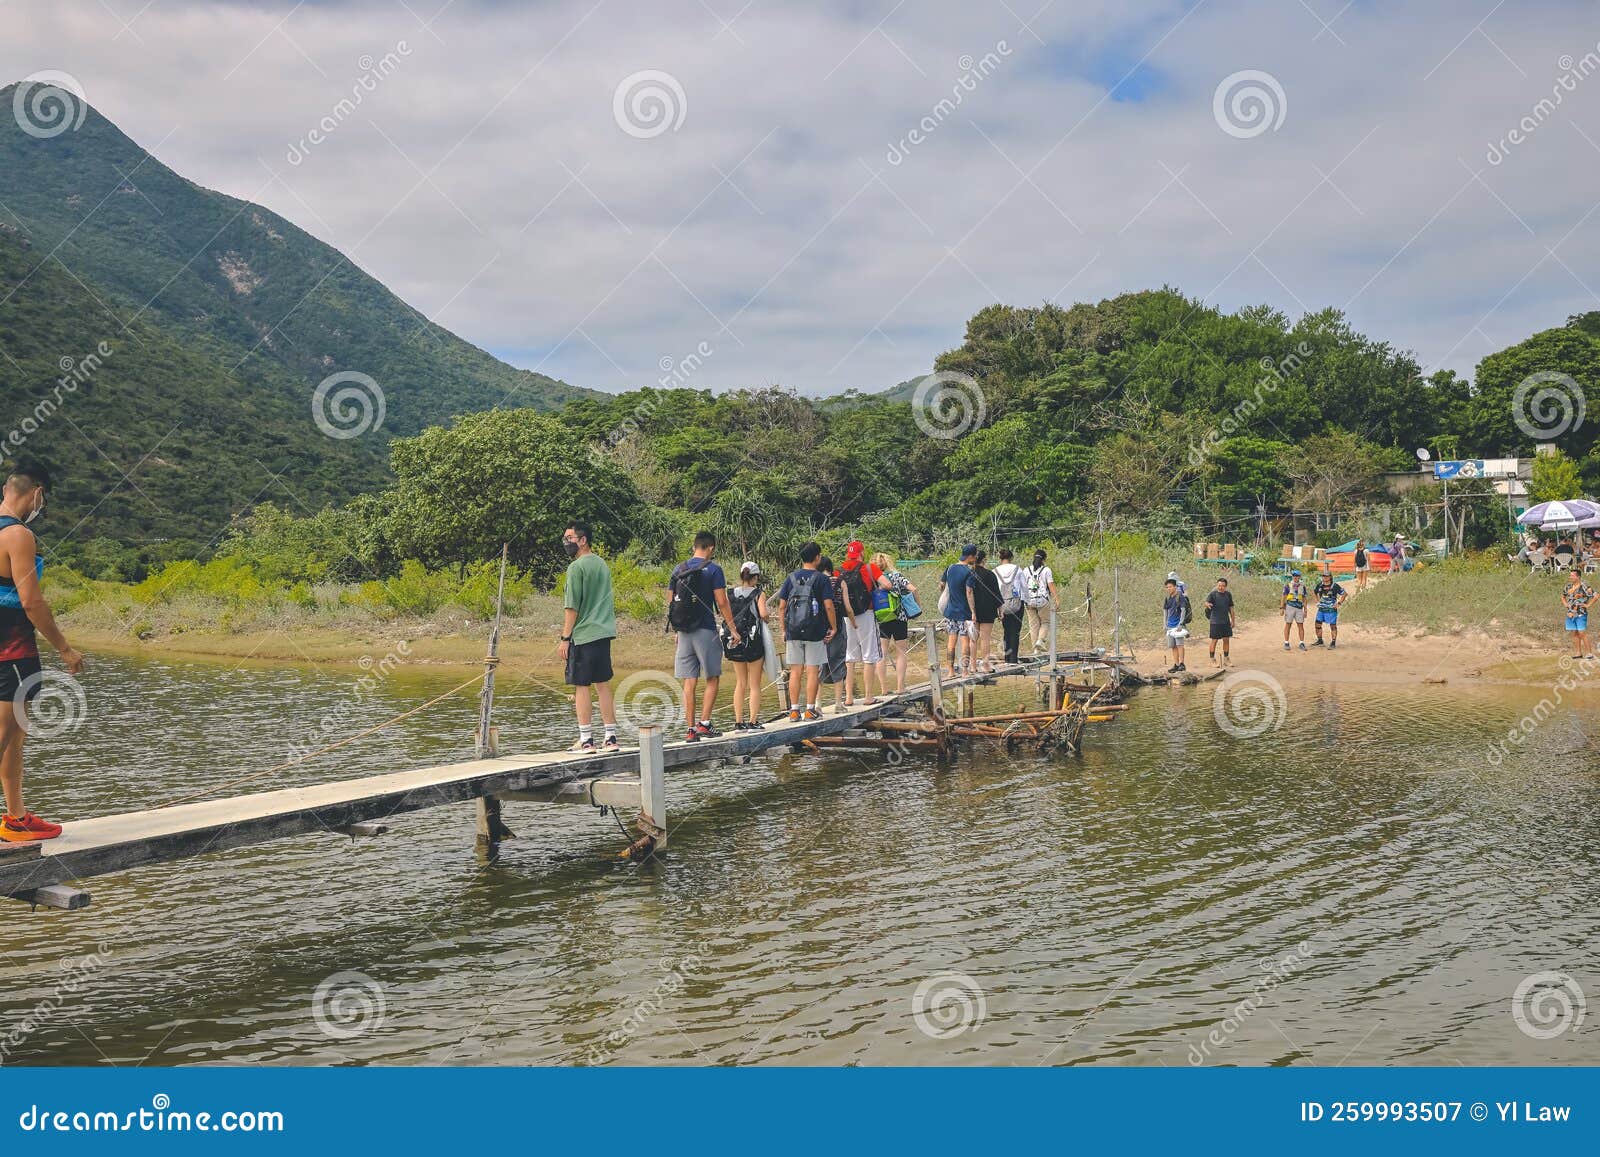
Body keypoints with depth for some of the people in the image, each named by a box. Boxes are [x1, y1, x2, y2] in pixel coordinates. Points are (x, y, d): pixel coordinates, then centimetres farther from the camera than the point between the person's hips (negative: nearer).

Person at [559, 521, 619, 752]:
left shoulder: (576, 567, -10)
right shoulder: (602, 564, 15)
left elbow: (572, 606, -12)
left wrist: (565, 638, -9)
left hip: (583, 635, -8)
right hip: (604, 632, 8)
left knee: (581, 686, -3)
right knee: (603, 684, 10)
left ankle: (586, 740, -3)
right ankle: (611, 737, 11)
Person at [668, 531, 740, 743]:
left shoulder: (678, 569, 9)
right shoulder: (713, 569, -6)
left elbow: (671, 602, 11)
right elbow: (722, 602, -10)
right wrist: (733, 630, -3)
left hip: (684, 632, 5)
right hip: (705, 630, -5)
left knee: (689, 682, 6)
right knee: (712, 679, 6)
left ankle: (691, 730, 5)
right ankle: (704, 724, -3)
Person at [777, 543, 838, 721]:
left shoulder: (791, 578, 7)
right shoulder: (822, 579, -4)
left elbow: (781, 606, 5)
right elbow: (828, 606, -11)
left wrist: (784, 629, 12)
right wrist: (834, 627, 0)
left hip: (793, 631, 3)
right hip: (815, 632, -3)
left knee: (795, 672, 6)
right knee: (813, 671, 3)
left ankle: (794, 710, 7)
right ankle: (810, 710, 3)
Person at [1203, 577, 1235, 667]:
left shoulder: (1228, 594, 7)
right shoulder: (1213, 594, -7)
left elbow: (1231, 608, 15)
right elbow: (1206, 602, -24)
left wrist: (1233, 620, 16)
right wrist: (1207, 604, -48)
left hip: (1226, 621, 5)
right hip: (1215, 622, -5)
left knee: (1226, 640, 8)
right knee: (1214, 641, -1)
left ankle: (1226, 659, 20)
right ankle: (1212, 660, 8)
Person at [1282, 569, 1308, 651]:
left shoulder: (1302, 586, 10)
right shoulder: (1288, 585, 0)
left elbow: (1304, 598, 14)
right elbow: (1284, 597, 1)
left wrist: (1305, 610, 10)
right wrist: (1282, 608, -5)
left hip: (1299, 607, 3)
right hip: (1290, 606, -3)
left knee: (1301, 625, 1)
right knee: (1288, 624, 1)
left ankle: (1302, 643, 6)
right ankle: (1286, 643, 6)